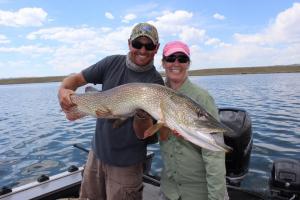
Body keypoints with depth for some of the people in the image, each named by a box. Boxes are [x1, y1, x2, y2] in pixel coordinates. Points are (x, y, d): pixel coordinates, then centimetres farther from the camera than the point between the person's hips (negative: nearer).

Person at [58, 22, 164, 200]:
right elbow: (76, 79, -1)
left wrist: (142, 115, -38)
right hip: (97, 151, 4)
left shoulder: (156, 82, -15)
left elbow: (142, 132, -16)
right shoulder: (113, 63, -4)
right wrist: (63, 90, -22)